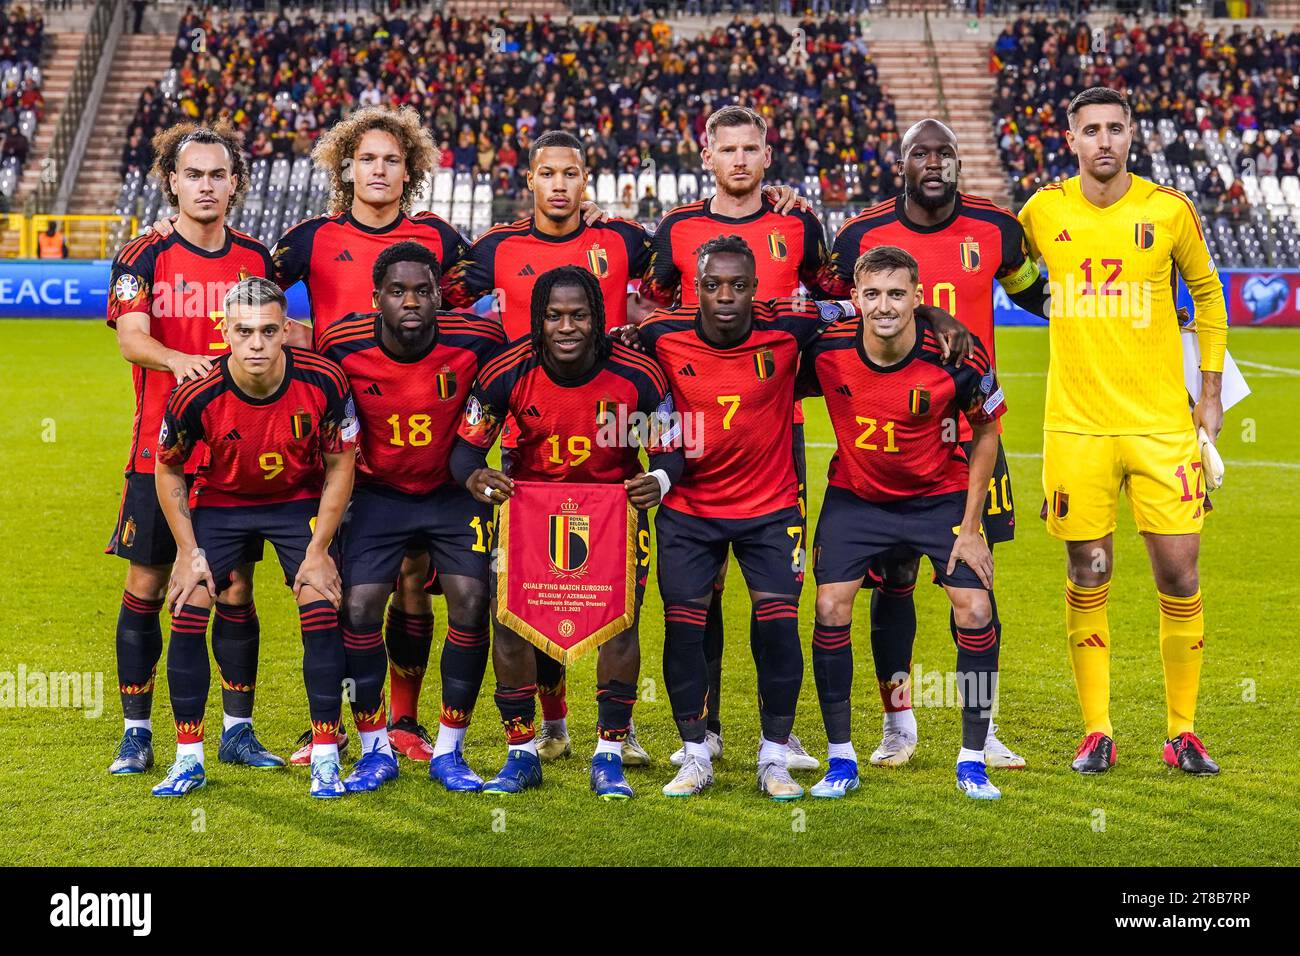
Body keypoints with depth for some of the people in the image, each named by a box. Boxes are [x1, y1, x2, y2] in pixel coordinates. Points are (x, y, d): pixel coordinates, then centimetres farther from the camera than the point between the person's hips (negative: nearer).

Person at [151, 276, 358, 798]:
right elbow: (167, 470, -6)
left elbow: (340, 466, -10)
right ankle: (189, 760, 6)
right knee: (187, 617, -8)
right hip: (220, 501, 0)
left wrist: (318, 551, -11)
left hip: (300, 501, 0)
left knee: (322, 613, -13)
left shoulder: (323, 381, -27)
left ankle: (325, 759, 0)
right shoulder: (197, 395, -27)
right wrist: (189, 553, -7)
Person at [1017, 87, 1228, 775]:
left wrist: (1211, 394, 10)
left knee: (1178, 575, -1)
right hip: (1075, 426, 1)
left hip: (1163, 423, 0)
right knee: (1087, 578, 3)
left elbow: (1208, 296, 13)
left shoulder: (1169, 209, 0)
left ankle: (1182, 732, 12)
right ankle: (1096, 732, 14)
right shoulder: (1042, 211, 2)